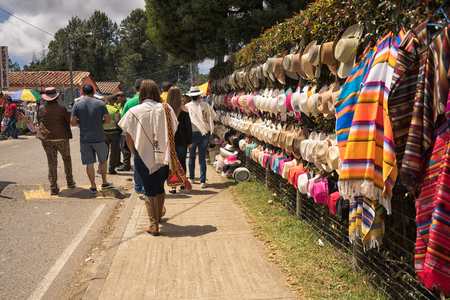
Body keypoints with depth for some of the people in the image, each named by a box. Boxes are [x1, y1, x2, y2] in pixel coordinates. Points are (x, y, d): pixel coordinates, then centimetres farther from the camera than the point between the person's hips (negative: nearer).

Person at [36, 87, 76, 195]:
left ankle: (53, 187, 6)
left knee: (52, 163, 6)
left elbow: (39, 119, 15)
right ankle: (70, 181, 26)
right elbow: (68, 121, -1)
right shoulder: (61, 109, -11)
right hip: (61, 138, -2)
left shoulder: (41, 109, -2)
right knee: (67, 159, 18)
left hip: (46, 139, 2)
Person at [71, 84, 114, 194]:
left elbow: (73, 122, -5)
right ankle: (104, 183, 27)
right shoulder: (100, 103, -2)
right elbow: (108, 119, -5)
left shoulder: (77, 104, -1)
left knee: (89, 163, 7)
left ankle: (93, 186, 13)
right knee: (102, 160, 17)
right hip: (99, 138, 0)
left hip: (85, 138, 1)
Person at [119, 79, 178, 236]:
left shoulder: (134, 112, -7)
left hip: (143, 156, -2)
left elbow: (129, 138, -3)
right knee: (160, 188, 21)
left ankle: (154, 225, 10)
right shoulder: (166, 109, -4)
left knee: (149, 190, 8)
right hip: (163, 156, 2)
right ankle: (159, 214, 42)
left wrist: (135, 153, 11)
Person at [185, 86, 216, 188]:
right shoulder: (206, 105, -3)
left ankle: (191, 178, 28)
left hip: (192, 134, -1)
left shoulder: (187, 106, -7)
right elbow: (213, 116, 8)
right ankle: (203, 181, 0)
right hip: (204, 134, 1)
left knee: (192, 157, 17)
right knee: (202, 158, 3)